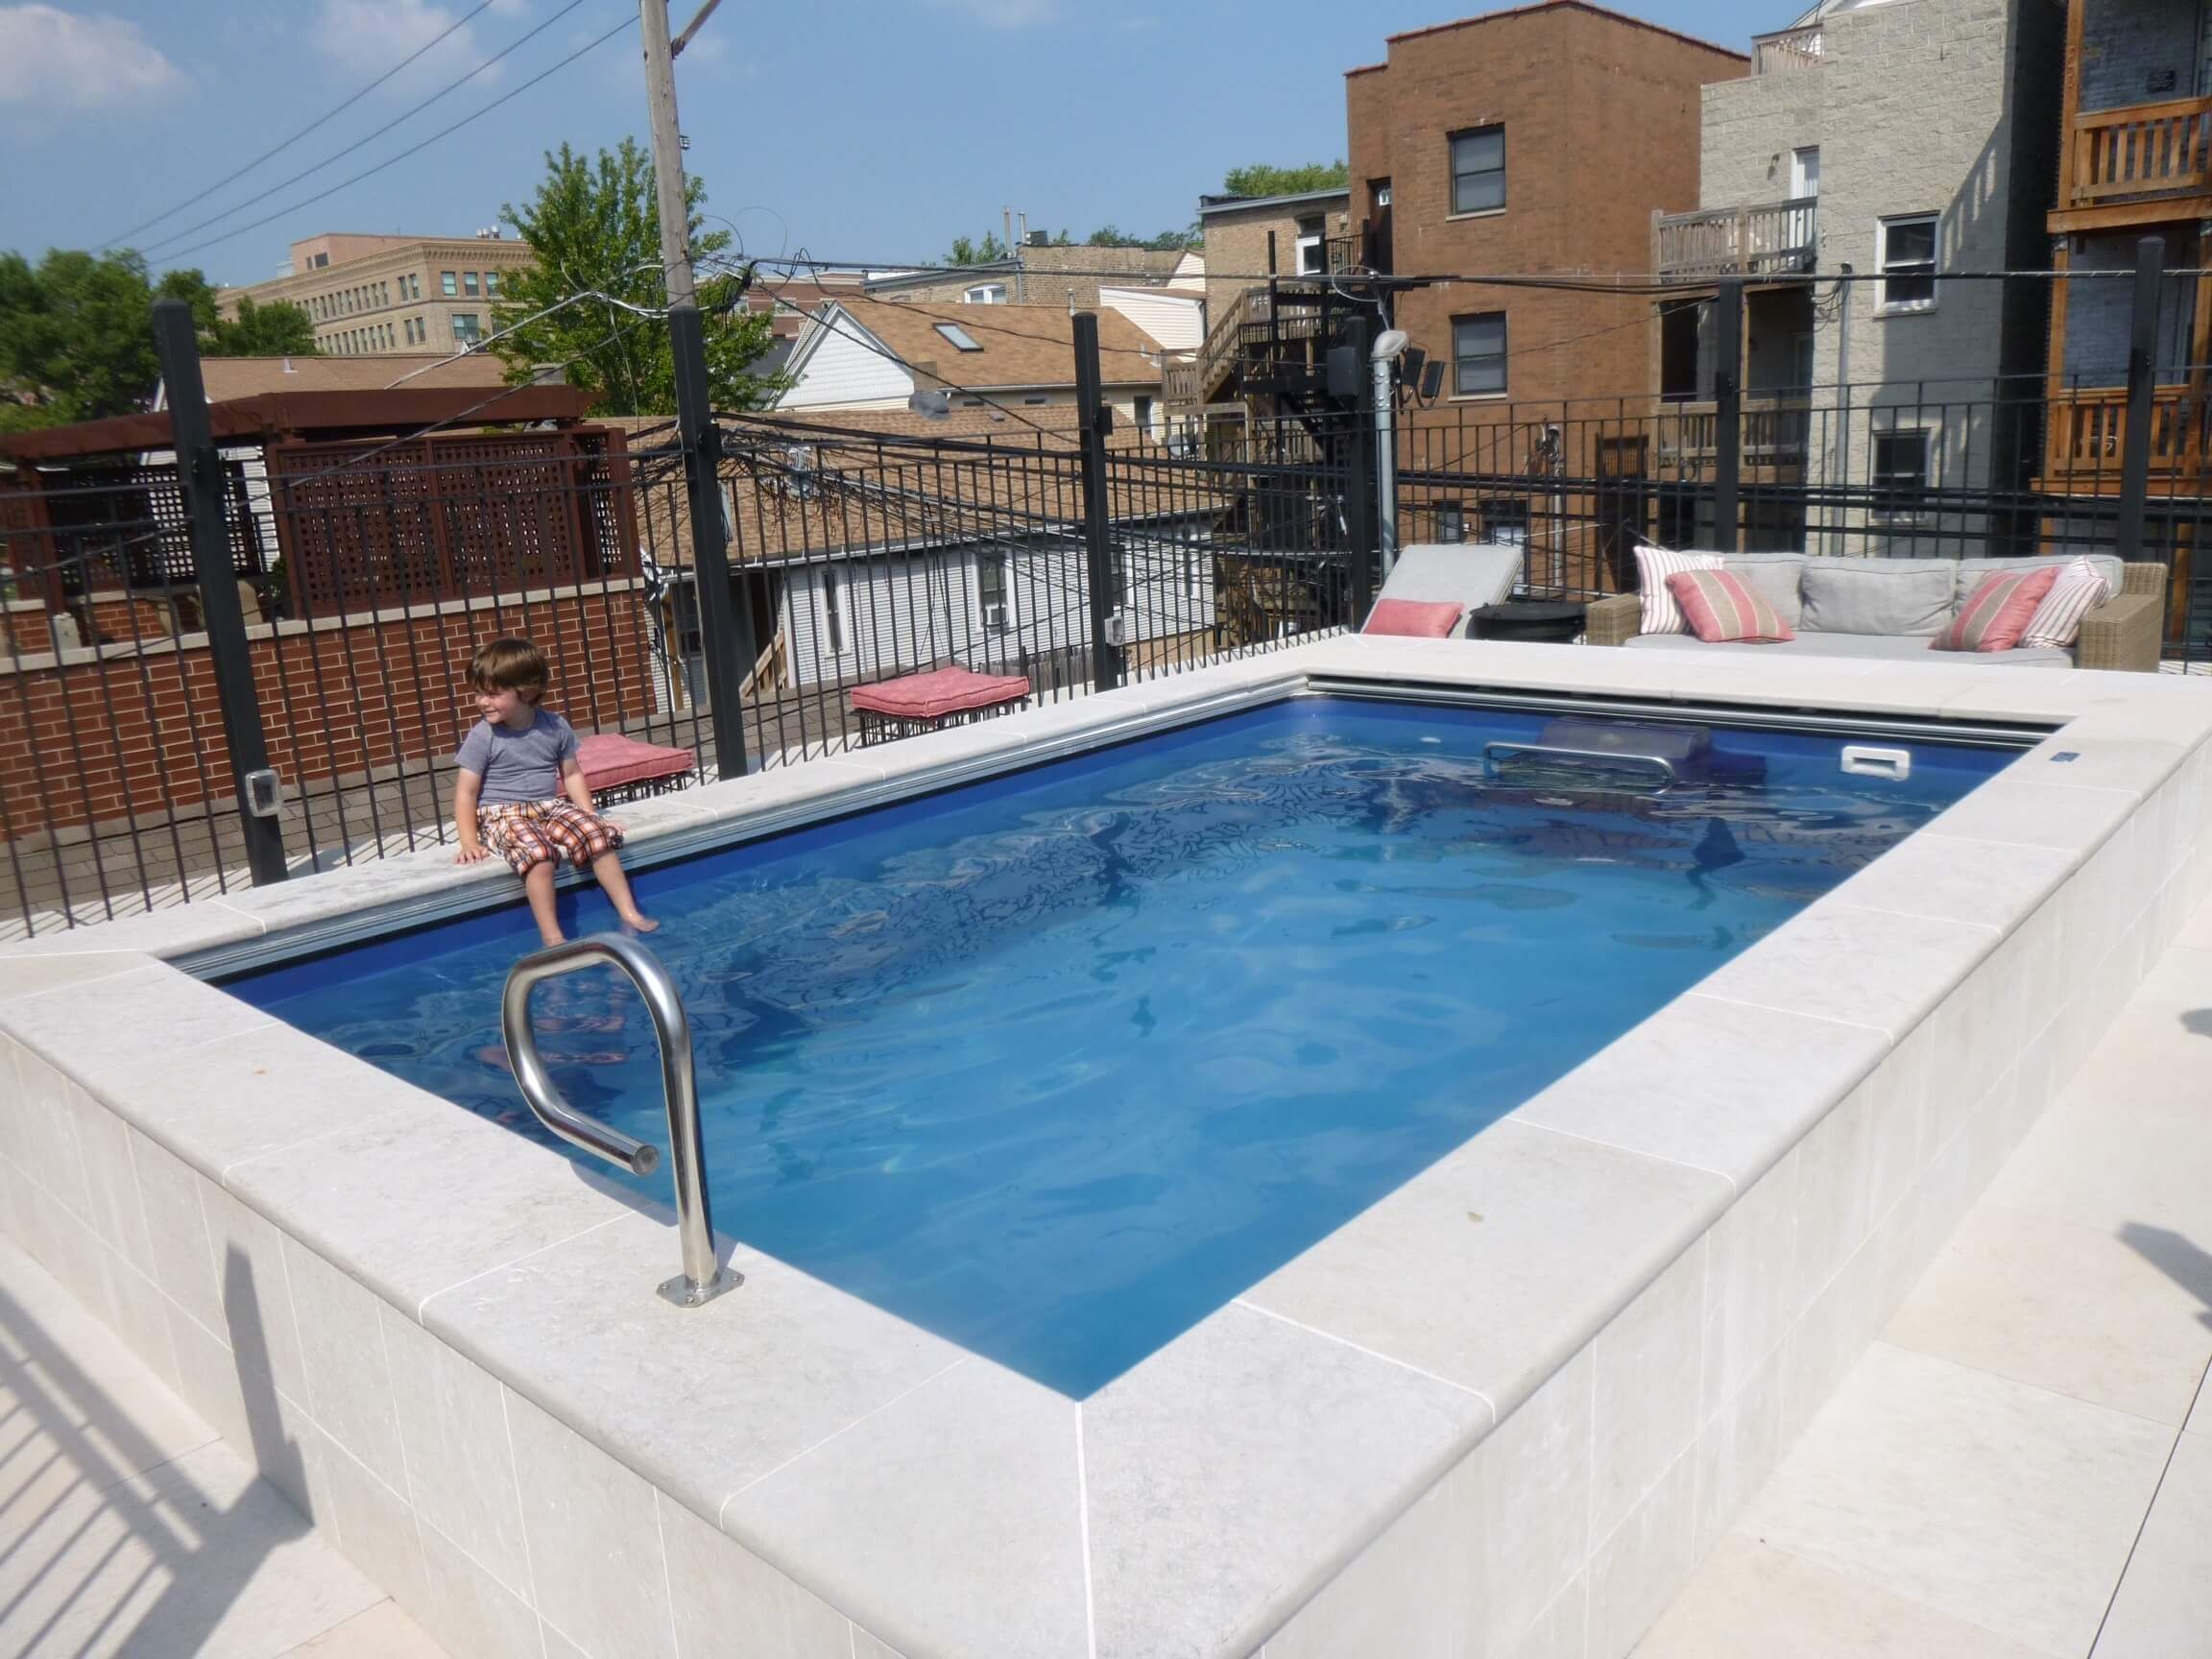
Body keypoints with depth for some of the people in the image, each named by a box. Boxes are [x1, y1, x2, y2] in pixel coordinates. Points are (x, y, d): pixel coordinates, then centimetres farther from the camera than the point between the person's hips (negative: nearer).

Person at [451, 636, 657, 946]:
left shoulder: (555, 727, 1)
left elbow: (572, 774, 13)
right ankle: (552, 938, -31)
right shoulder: (482, 737, -8)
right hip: (503, 816, -4)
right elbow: (465, 792, -6)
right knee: (539, 853, -33)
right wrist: (469, 842, -13)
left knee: (598, 835, -21)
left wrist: (590, 815, 5)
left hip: (552, 807, 4)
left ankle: (630, 913, -13)